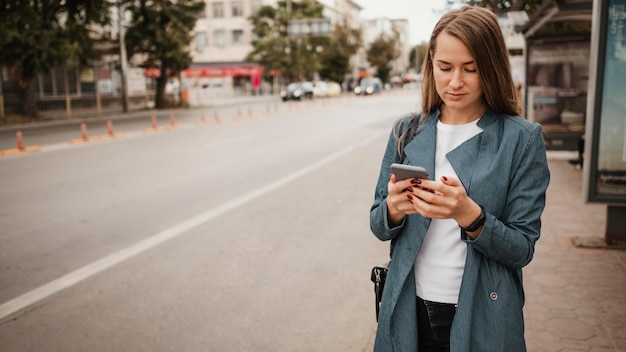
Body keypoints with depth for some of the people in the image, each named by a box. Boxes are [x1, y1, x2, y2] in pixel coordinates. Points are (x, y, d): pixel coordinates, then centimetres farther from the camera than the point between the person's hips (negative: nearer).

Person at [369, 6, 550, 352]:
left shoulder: (522, 138, -8)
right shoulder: (406, 132, 0)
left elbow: (522, 249, -9)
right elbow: (379, 227, 3)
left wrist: (470, 216, -26)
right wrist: (393, 209, -19)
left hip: (482, 320, -2)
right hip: (408, 311, 3)